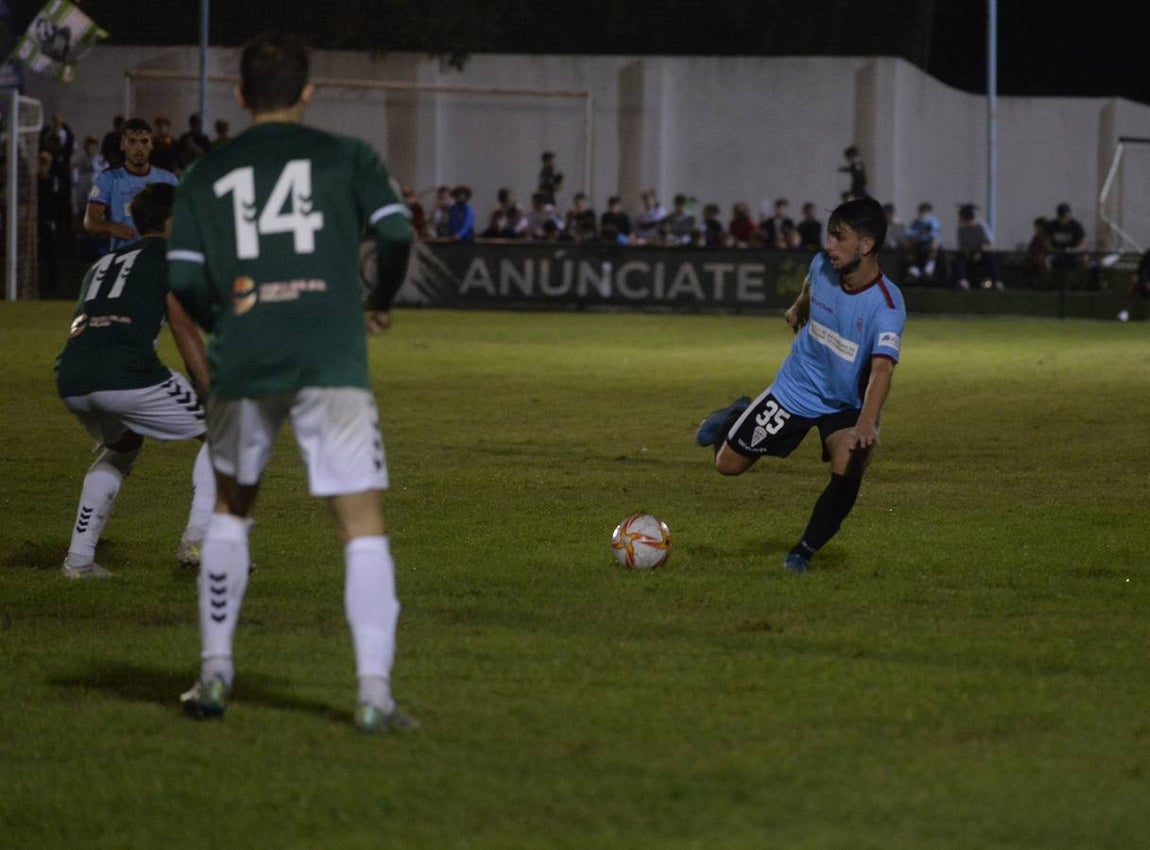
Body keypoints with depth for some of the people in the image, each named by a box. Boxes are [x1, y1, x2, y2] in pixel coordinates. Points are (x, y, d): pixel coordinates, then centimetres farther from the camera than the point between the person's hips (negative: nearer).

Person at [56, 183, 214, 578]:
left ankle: (79, 558, 24)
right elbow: (182, 326, 0)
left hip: (71, 381, 7)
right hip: (126, 374, -7)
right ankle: (199, 538, -3)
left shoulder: (104, 263, 34)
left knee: (122, 446, 35)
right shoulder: (168, 256, 13)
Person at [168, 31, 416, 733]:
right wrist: (380, 302, 16)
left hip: (243, 362, 3)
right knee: (364, 527, -2)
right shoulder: (347, 157, 9)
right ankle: (375, 693, -13)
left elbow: (185, 280, 5)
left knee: (231, 510, 23)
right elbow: (396, 233, -3)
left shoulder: (207, 175, 13)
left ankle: (216, 672, 20)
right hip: (332, 360, -2)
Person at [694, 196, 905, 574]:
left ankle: (804, 551, -7)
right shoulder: (823, 266, -17)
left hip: (846, 405, -3)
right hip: (795, 388, 3)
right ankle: (737, 417, 40)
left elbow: (882, 368, -46)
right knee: (728, 464, 6)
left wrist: (867, 422, -61)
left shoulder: (886, 306, -32)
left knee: (848, 473, -28)